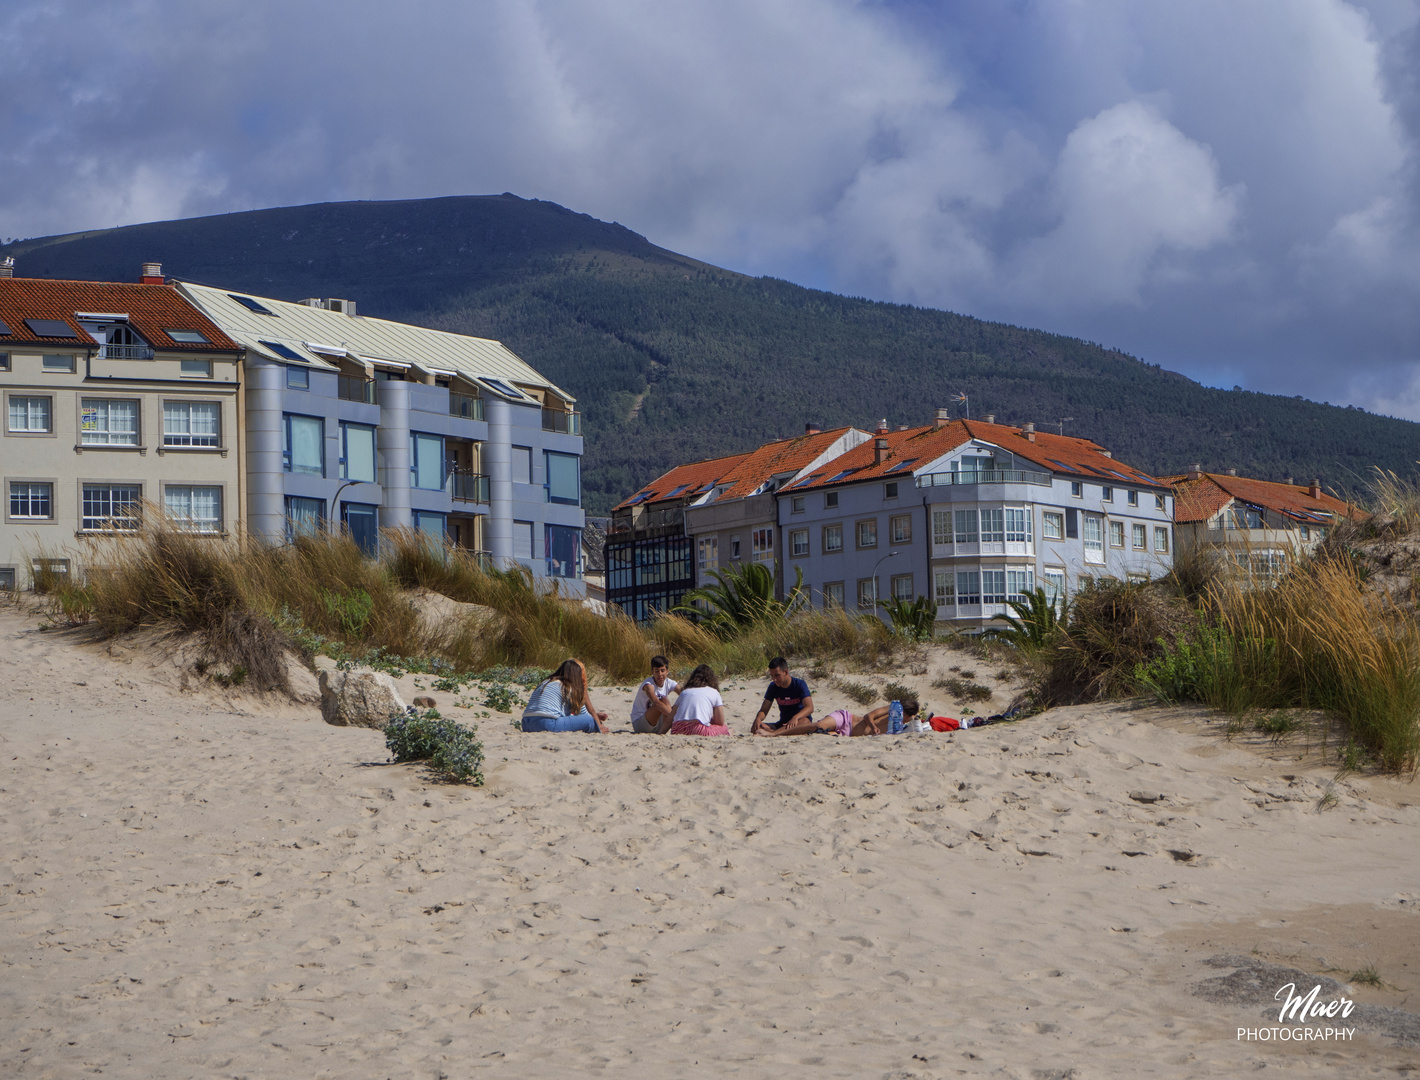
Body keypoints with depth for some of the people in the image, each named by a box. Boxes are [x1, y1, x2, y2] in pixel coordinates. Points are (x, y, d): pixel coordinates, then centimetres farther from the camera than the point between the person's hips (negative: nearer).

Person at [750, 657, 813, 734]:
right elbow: (764, 710, 3)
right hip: (783, 723, 5)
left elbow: (809, 708, -21)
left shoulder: (800, 684, -10)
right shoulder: (773, 687, 4)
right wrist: (758, 719, -22)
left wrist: (795, 718, -42)